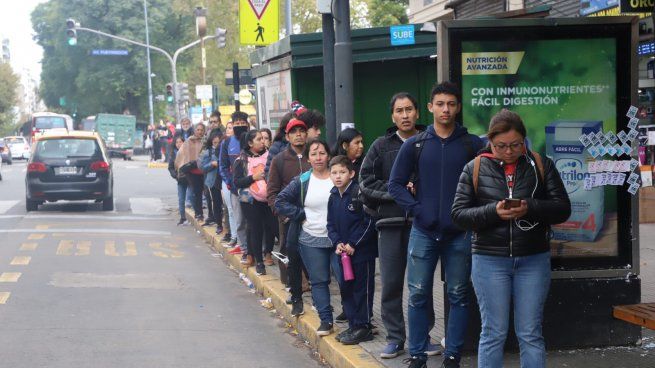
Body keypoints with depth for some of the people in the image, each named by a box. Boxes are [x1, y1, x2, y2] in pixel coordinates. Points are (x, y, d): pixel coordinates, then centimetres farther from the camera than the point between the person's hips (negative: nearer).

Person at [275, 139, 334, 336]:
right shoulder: (301, 182, 1)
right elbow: (280, 202, 1)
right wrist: (302, 215, -7)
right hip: (311, 241, 1)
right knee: (319, 281, 3)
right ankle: (326, 320, 9)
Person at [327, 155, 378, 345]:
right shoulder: (333, 197, 9)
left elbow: (369, 222, -16)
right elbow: (331, 224, 14)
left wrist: (353, 244, -15)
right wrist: (337, 243, -3)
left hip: (362, 251, -8)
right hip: (343, 252, 8)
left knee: (362, 289, -1)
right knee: (345, 288, 13)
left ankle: (363, 327, 8)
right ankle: (353, 325, 23)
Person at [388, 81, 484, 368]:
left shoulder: (472, 145, 1)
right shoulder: (414, 145, 2)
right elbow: (396, 183, 4)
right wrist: (416, 209, -7)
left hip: (459, 233, 0)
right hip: (423, 232, 0)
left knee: (458, 296, 6)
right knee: (418, 295, 3)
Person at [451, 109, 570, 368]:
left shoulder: (542, 166, 4)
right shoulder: (475, 169, 2)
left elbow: (563, 209, 0)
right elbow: (458, 214, 0)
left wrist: (529, 207, -18)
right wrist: (493, 211, -17)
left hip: (534, 260, 1)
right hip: (490, 260, -1)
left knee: (530, 334, 5)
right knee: (493, 333, 4)